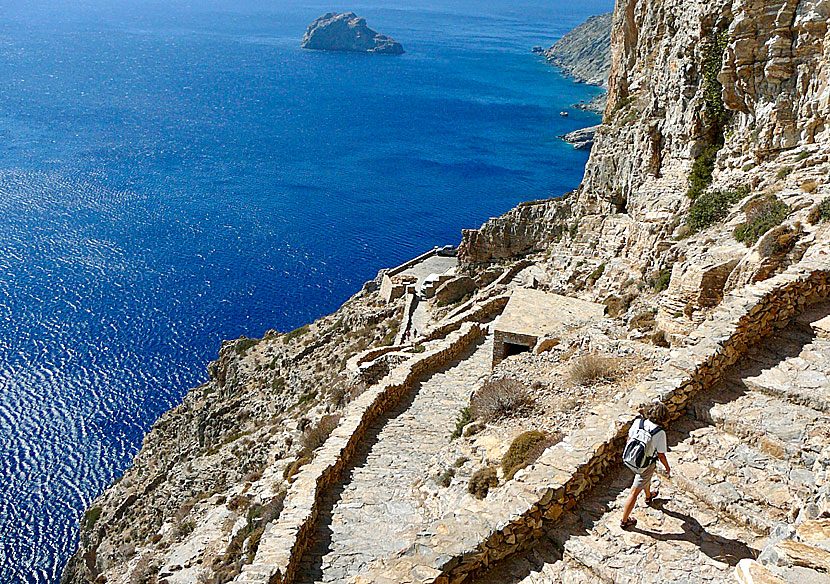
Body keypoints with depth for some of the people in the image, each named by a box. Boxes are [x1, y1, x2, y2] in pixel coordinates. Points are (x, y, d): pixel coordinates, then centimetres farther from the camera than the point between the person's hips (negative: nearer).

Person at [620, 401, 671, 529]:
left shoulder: (638, 422, -14)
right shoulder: (659, 432, -27)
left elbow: (629, 438, 1)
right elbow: (661, 455, -18)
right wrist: (668, 469, 0)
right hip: (646, 465, -6)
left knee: (646, 477, 36)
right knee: (634, 492, 6)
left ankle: (649, 496, 65)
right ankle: (624, 521, 18)